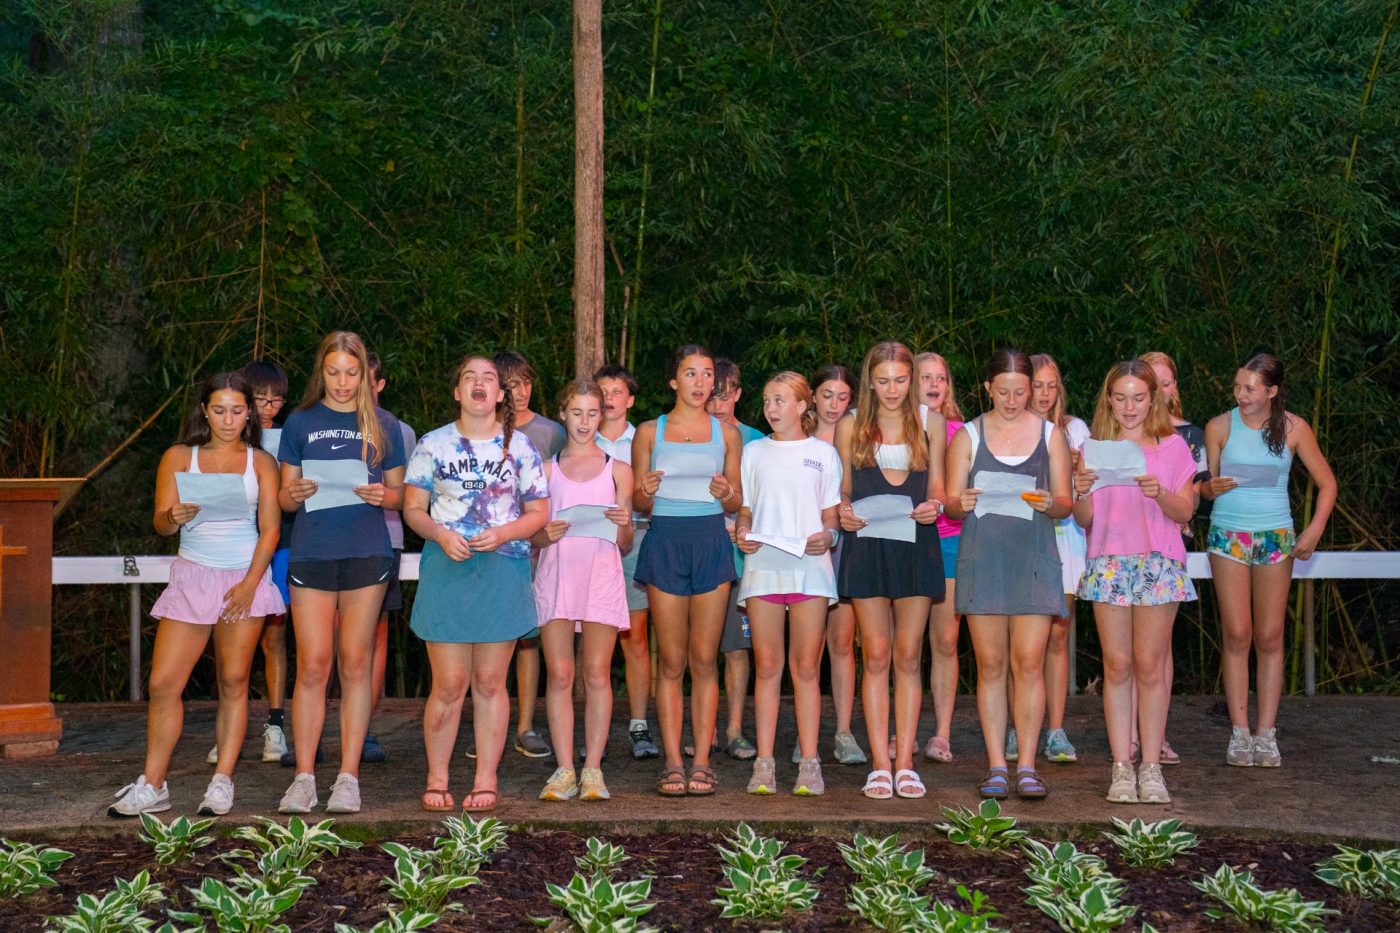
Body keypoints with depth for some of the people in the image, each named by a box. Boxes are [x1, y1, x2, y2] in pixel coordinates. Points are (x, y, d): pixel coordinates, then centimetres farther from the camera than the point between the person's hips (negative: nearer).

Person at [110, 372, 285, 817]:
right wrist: (175, 517, -23)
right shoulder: (179, 457, 7)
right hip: (192, 576, 1)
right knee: (163, 682, -5)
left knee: (233, 682, 1)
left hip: (246, 576, 0)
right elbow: (159, 522, 1)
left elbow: (269, 529, 1)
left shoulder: (261, 462, 7)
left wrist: (250, 583, -11)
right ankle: (152, 786, 4)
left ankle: (222, 783, 7)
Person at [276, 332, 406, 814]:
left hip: (366, 554, 0)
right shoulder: (300, 422, 10)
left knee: (355, 664, 1)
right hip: (311, 553, 0)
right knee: (312, 666, -4)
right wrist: (295, 494, -11)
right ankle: (303, 778, 3)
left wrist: (382, 496, -9)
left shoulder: (382, 427, 10)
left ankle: (348, 778, 6)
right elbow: (285, 497, 11)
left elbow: (400, 495, 13)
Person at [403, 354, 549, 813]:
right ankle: (436, 779, 10)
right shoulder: (433, 444, 6)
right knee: (448, 684, -3)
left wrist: (504, 533, -11)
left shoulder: (520, 446, 7)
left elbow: (537, 513, 7)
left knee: (490, 682, 4)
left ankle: (486, 780, 12)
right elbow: (413, 508, 6)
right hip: (446, 568, -1)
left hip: (503, 569, 1)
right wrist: (440, 534, -13)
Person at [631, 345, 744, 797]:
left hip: (711, 542, 1)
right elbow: (638, 502, 8)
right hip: (665, 541, -1)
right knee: (671, 661, 0)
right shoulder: (649, 432, 8)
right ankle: (672, 762, 4)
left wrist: (726, 494, -11)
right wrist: (645, 493, -14)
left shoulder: (726, 433, 10)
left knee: (704, 659, 1)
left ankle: (702, 760, 5)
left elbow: (737, 501, 12)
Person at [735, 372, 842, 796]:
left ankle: (809, 765, 1)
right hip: (763, 565, 1)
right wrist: (741, 532, -5)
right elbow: (744, 509, 16)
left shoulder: (823, 453, 11)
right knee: (766, 666, -1)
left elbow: (832, 512, 10)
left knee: (807, 667, -2)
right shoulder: (753, 452, 15)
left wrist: (828, 534, -11)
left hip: (810, 566, -1)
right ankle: (764, 764, 2)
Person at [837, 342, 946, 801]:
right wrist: (843, 512, -10)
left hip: (916, 544, 1)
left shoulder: (930, 423, 9)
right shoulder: (851, 427, 8)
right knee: (876, 656, -1)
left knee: (908, 657, 2)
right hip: (867, 544, 0)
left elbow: (937, 489, 10)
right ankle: (880, 766, 2)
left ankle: (905, 763, 6)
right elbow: (842, 489, 11)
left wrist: (933, 507, -11)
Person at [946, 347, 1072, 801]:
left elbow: (1066, 503, 9)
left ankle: (1026, 766, -1)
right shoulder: (968, 435, 9)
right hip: (982, 556, 0)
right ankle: (996, 767, 7)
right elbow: (950, 501, 7)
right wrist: (961, 503, -16)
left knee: (1029, 661, -7)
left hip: (1033, 557, 0)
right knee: (990, 665, 1)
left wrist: (1050, 504, -14)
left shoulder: (1050, 434, 9)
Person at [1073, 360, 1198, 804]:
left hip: (1158, 563, -1)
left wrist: (1160, 493, -17)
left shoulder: (1172, 446, 7)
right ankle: (1122, 768, 5)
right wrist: (1082, 492, -12)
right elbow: (1084, 521, 9)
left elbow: (1185, 512, 2)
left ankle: (1151, 768, 3)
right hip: (1108, 562, 1)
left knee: (1149, 666, -3)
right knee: (1117, 666, 0)